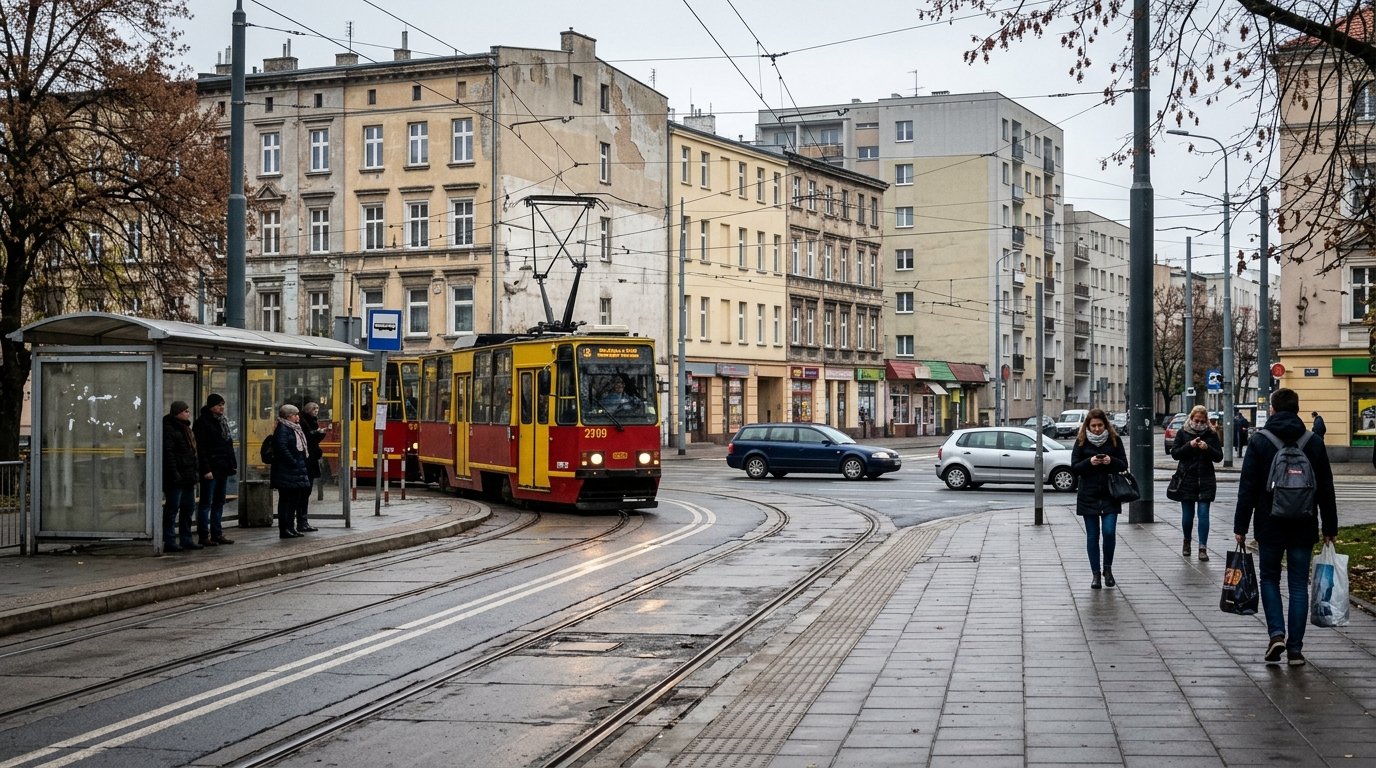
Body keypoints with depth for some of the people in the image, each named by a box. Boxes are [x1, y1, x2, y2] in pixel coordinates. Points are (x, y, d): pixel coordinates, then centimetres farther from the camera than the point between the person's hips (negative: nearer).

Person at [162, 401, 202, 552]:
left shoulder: (184, 428, 19)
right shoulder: (169, 429, -11)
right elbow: (168, 453, -18)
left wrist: (194, 472, 18)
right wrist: (174, 473, -23)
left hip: (188, 477, 10)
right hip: (176, 477, -10)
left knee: (188, 507, 12)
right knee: (172, 508, -7)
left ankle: (186, 540, 19)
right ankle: (169, 541, -4)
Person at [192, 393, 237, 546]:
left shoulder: (222, 421, 17)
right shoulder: (202, 422, -9)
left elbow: (228, 444, 21)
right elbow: (201, 448, -15)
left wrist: (233, 464, 13)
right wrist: (206, 469, -21)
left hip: (223, 469, 9)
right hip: (211, 469, -9)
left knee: (219, 502, 12)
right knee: (206, 503, -4)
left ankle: (217, 534, 17)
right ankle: (204, 536, -3)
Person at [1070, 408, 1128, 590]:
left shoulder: (1114, 440, 2)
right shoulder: (1081, 442, 1)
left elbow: (1123, 465, 2)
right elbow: (1074, 467, -1)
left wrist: (1111, 461, -18)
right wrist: (1089, 462, -19)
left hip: (1110, 495, 0)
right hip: (1088, 496, 0)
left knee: (1109, 532, -9)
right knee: (1092, 536, 3)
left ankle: (1107, 568, 12)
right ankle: (1096, 573, 11)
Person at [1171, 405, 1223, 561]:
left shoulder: (1211, 435, 5)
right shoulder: (1183, 433, 3)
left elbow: (1219, 457, 2)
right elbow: (1175, 454, -3)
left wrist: (1207, 448, -17)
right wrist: (1189, 445, -17)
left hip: (1206, 480, 0)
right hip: (1187, 479, 0)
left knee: (1203, 513, -5)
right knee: (1187, 514, 6)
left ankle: (1203, 548, -4)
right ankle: (1187, 542, 29)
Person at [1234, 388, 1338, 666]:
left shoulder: (1259, 441, -6)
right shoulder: (1314, 442, 2)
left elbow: (1248, 488, -7)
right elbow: (1326, 490, 6)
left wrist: (1241, 526, -3)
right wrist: (1330, 528, 12)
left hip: (1270, 526, -2)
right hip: (1304, 527, 2)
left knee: (1269, 578, 14)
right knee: (1299, 585, 7)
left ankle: (1277, 634, -5)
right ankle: (1295, 648, 5)